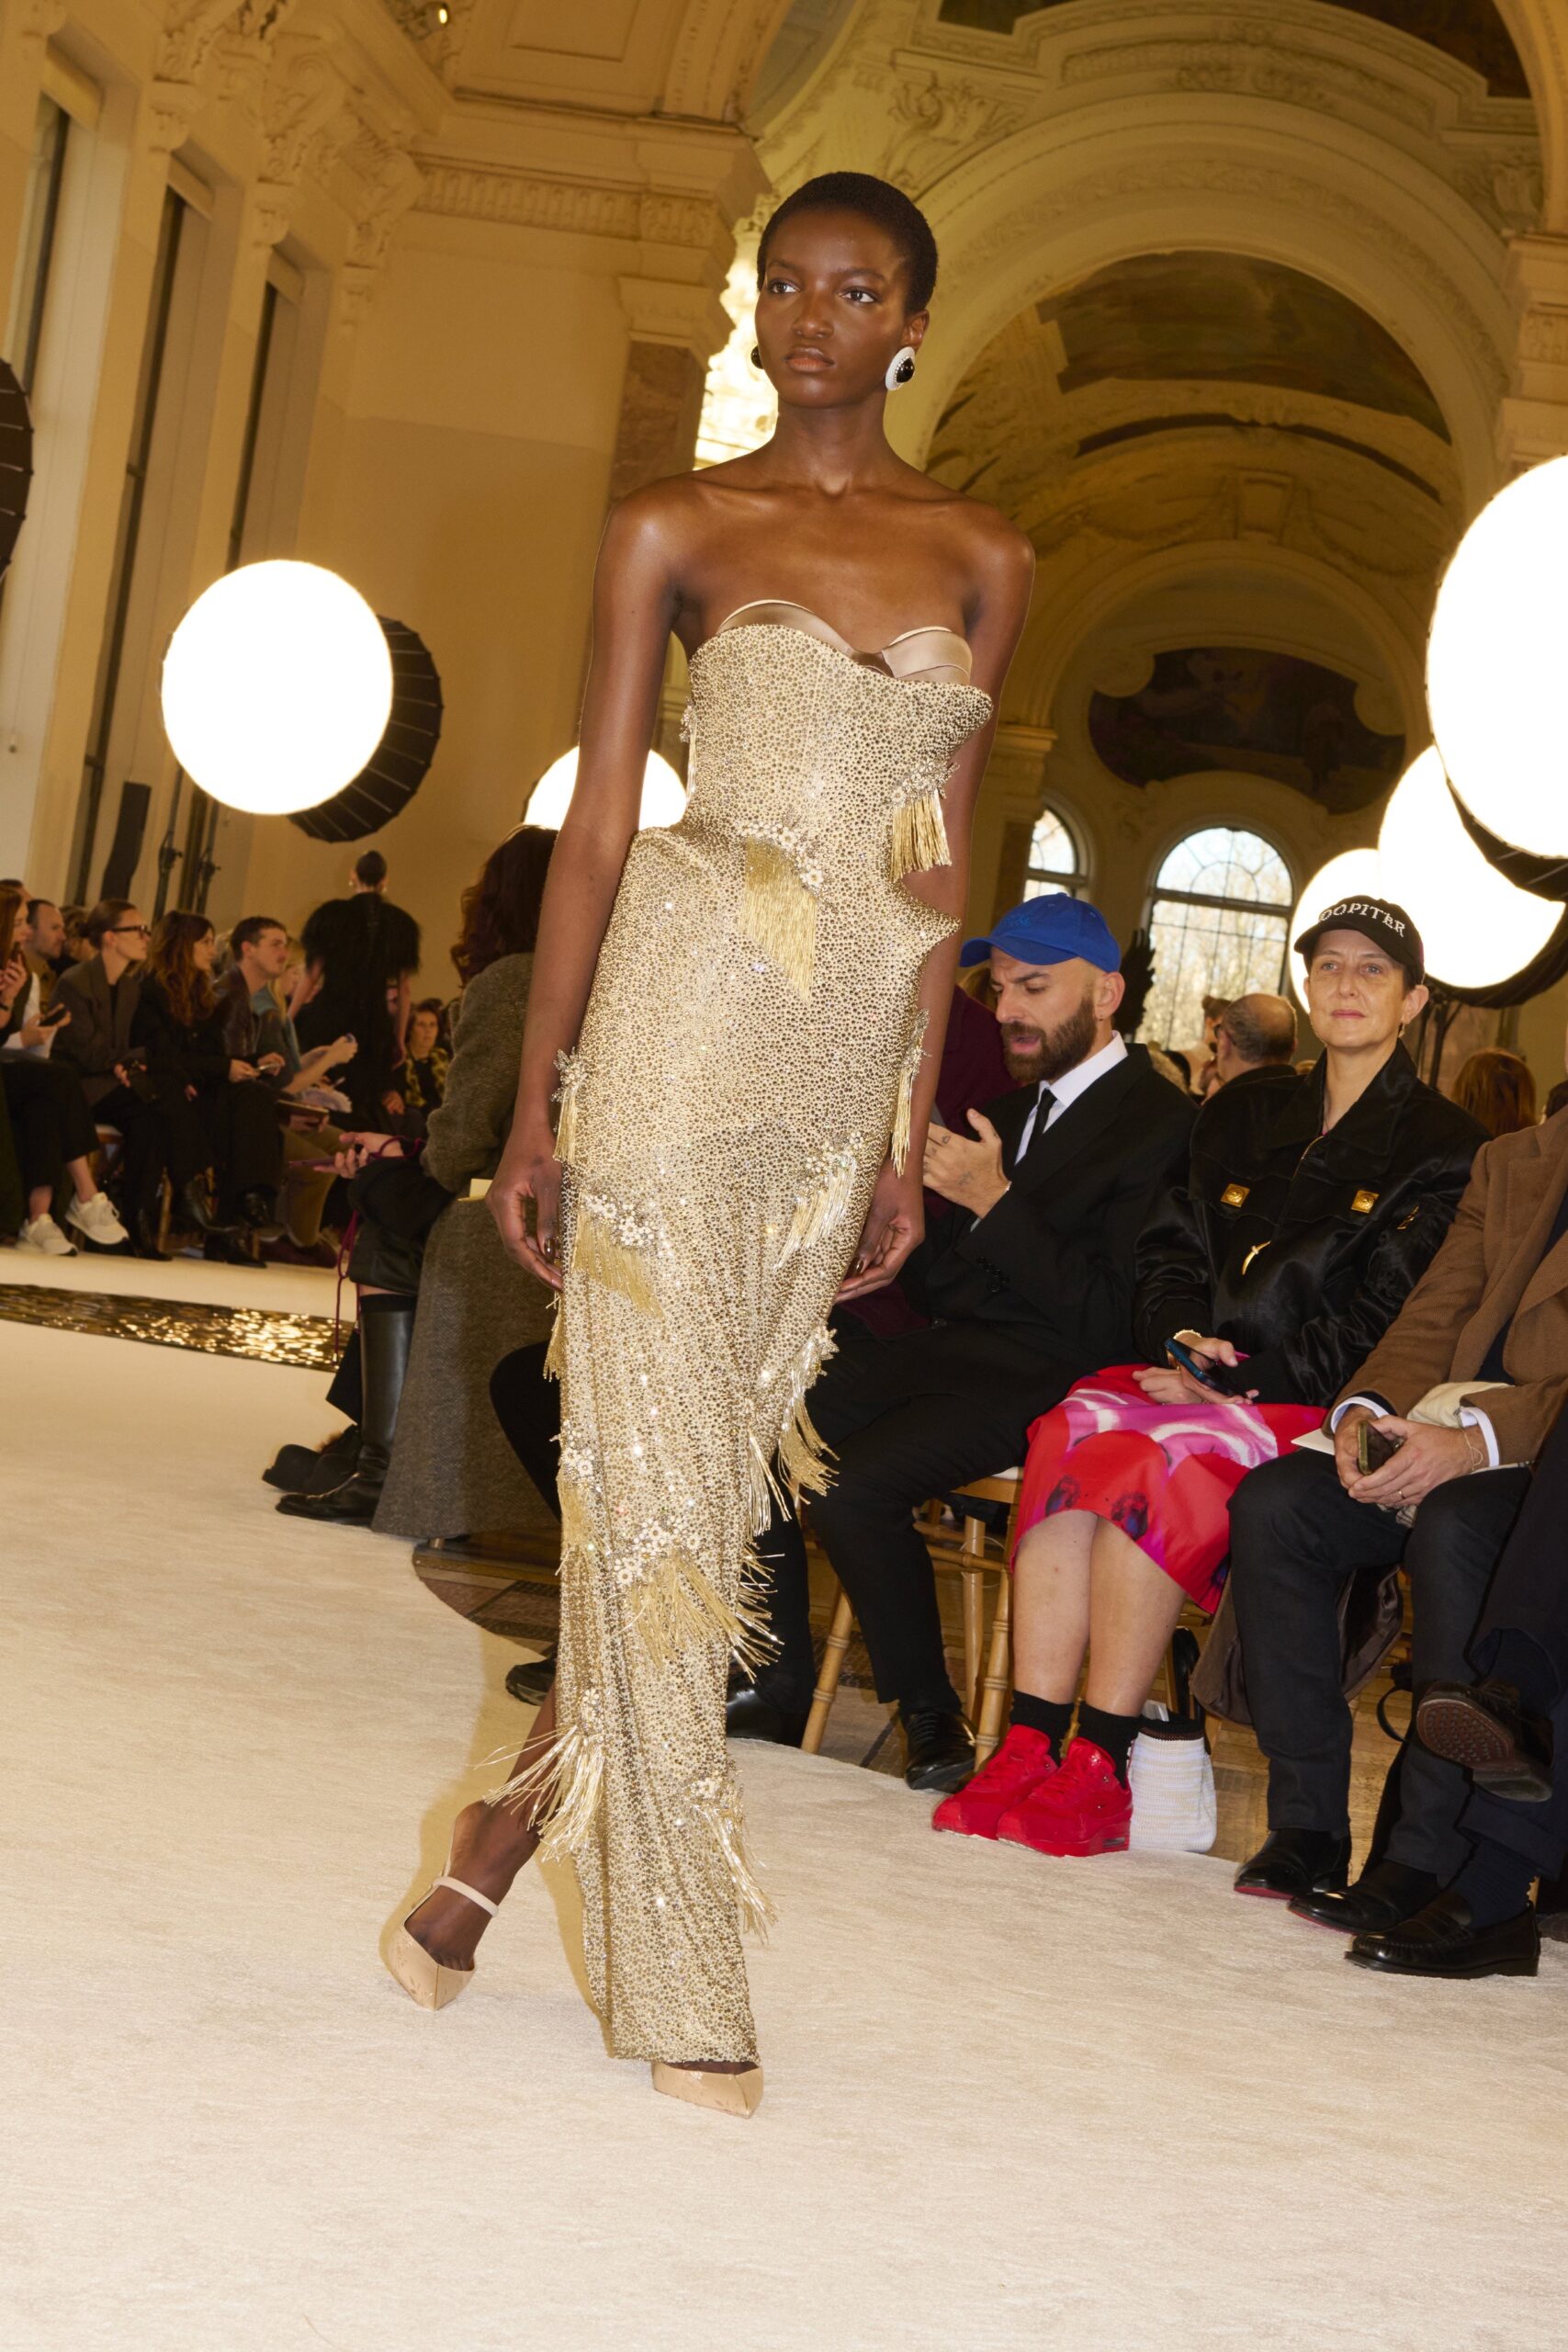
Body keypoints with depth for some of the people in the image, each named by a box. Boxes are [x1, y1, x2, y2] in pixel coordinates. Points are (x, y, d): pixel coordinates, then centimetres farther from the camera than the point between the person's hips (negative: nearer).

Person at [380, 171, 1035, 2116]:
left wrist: (910, 1136, 9)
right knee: (656, 1464, -5)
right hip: (690, 1016, -3)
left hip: (851, 1058, 4)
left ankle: (509, 1832, 24)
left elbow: (939, 871, 12)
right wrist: (534, 1108, 0)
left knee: (714, 1465, 5)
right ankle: (678, 1982, 1)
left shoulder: (983, 560, 12)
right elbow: (596, 827, 3)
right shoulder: (676, 531, 5)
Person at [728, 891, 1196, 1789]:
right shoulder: (1013, 1109, 20)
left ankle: (933, 1717, -9)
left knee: (854, 1484, -28)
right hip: (957, 1347, 8)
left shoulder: (1163, 1124, -8)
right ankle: (781, 1689, -2)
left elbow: (1110, 1322, -16)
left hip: (1050, 1378, -8)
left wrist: (996, 1205, -18)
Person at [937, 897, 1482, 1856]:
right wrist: (1181, 1338, -6)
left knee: (1157, 1460, -33)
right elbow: (1170, 1251, 16)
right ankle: (1030, 1746, -32)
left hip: (1319, 1412, -5)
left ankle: (1097, 1775, -33)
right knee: (1071, 1431, -28)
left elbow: (1384, 1320, -6)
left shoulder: (1443, 1148, 4)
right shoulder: (1243, 1115, 22)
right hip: (1200, 1379, 5)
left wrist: (1240, 1381, -15)